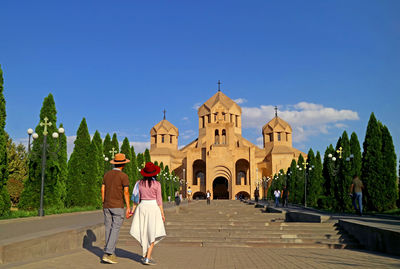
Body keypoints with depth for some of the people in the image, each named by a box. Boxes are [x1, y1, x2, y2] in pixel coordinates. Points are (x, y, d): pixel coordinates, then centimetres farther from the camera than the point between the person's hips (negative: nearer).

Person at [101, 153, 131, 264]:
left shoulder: (107, 174, 9)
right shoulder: (124, 176, -8)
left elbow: (102, 190, 9)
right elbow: (126, 192, -13)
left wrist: (103, 205, 16)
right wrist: (128, 207, -10)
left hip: (107, 206, 6)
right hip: (118, 207, -6)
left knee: (108, 229, 10)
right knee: (115, 230, -5)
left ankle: (111, 254, 15)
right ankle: (107, 254, -13)